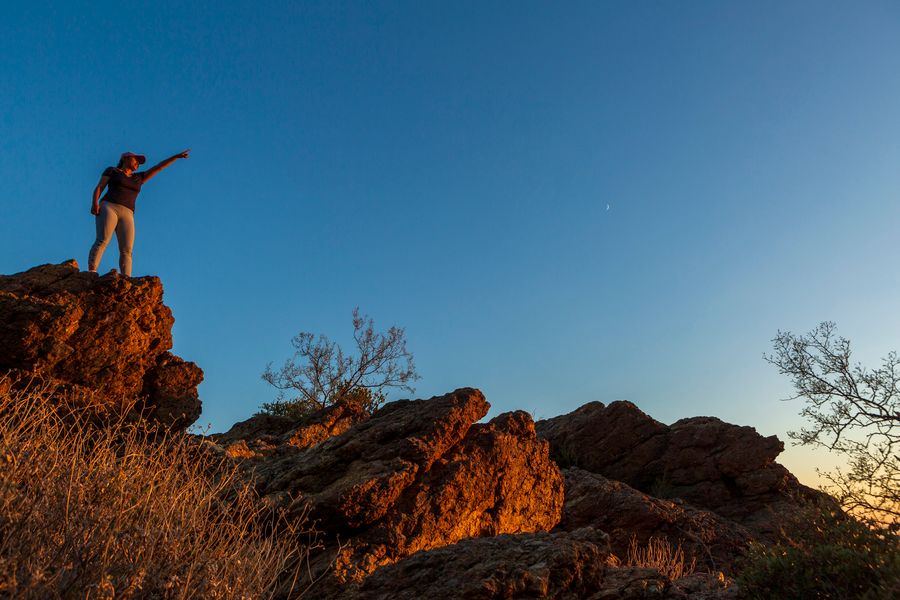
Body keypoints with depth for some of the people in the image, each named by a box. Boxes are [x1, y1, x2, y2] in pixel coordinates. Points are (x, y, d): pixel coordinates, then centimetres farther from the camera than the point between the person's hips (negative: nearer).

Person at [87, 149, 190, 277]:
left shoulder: (138, 178, 27)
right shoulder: (112, 170, 16)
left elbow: (158, 167, 26)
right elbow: (99, 188, 5)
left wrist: (177, 156, 23)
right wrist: (94, 203, -14)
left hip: (126, 216, 4)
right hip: (108, 208, -4)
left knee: (126, 250, -14)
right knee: (102, 241, -24)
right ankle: (91, 274, -34)